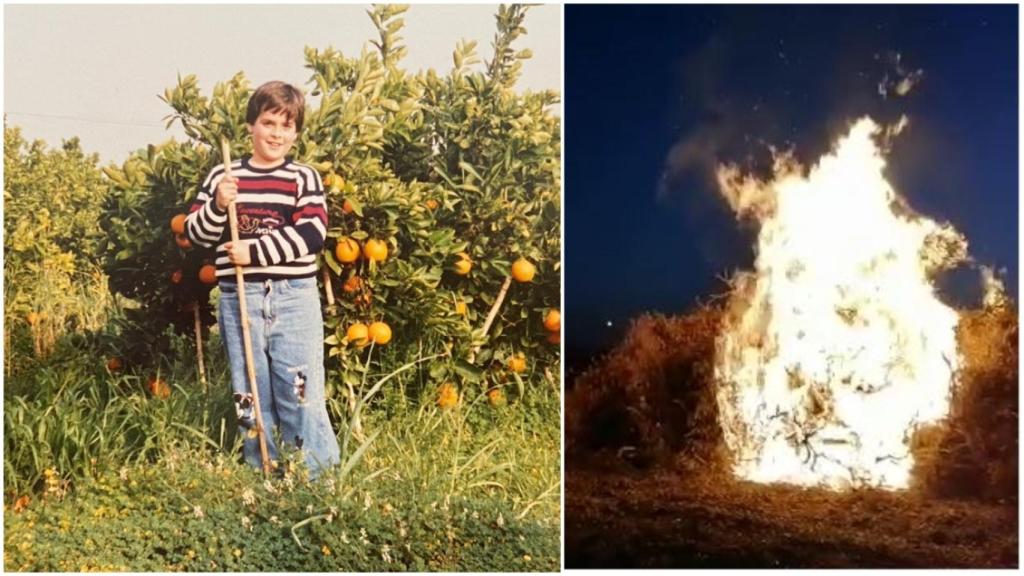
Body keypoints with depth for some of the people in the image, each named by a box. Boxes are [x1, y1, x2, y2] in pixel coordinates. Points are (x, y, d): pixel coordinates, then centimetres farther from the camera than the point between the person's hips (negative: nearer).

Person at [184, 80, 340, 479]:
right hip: (239, 299, 2)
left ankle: (320, 480, 6)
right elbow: (195, 233, 5)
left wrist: (254, 251, -14)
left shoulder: (304, 178, 2)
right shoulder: (223, 177, 7)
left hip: (294, 299, -2)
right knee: (249, 396, 10)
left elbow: (312, 234, -10)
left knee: (302, 394, -4)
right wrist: (218, 205, -14)